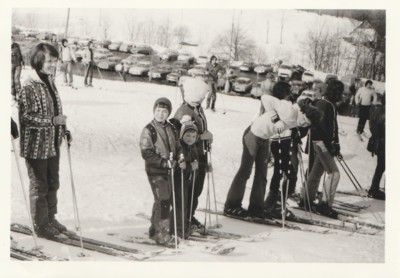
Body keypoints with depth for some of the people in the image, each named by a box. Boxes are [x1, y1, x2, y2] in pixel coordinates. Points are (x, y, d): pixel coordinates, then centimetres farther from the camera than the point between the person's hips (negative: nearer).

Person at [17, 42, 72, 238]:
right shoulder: (29, 87, -17)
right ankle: (40, 225, 17)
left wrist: (64, 130, 12)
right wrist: (52, 121, -27)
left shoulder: (50, 83, 8)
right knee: (39, 186, 4)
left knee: (53, 183, 17)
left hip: (53, 144, 8)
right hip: (36, 146, -8)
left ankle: (50, 218, 32)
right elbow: (26, 117, -22)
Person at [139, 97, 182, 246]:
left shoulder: (170, 128, 9)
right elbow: (146, 154, -16)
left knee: (164, 201, 15)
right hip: (155, 171, -7)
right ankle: (161, 234, -1)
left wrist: (178, 159, -2)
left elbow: (177, 147, 18)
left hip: (168, 170, 7)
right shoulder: (148, 130, -11)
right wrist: (164, 163, -23)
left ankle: (154, 230, 29)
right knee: (162, 201, -10)